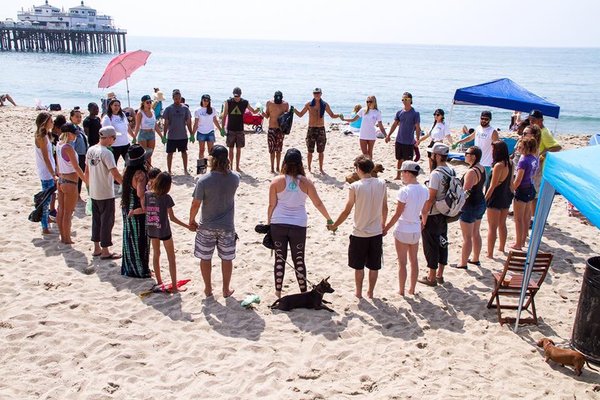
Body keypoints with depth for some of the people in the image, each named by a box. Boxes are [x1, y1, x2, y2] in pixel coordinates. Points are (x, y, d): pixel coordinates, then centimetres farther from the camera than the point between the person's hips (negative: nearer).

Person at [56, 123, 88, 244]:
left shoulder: (59, 145, 4)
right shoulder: (68, 148, -21)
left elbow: (58, 166, 13)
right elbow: (77, 168, -20)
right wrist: (87, 182, -15)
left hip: (61, 181, 8)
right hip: (70, 183, -8)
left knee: (61, 211, 14)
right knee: (68, 213, 2)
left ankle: (63, 237, 25)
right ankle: (67, 239, 12)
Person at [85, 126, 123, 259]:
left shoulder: (90, 150, 4)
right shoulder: (106, 153, -20)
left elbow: (87, 172, 12)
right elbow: (115, 174, -24)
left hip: (93, 193, 8)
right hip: (106, 194, -8)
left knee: (96, 220, 17)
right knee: (107, 221, 3)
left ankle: (97, 249, 26)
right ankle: (105, 251, 10)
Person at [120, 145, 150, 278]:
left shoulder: (127, 170, 2)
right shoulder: (140, 173, -22)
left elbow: (126, 188, 6)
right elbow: (140, 193, -31)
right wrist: (145, 207, -23)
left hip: (127, 209, 8)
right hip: (137, 211, -8)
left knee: (129, 239, 18)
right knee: (140, 241, 5)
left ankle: (128, 267, 30)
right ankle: (140, 270, 16)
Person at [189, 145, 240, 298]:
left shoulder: (203, 180, -19)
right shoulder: (234, 178, -11)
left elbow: (195, 204, -12)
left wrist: (191, 220, 3)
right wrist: (227, 166, 6)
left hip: (207, 226, -1)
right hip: (227, 226, 2)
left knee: (205, 258, 17)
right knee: (227, 258, 15)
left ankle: (208, 288, 29)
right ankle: (226, 289, 27)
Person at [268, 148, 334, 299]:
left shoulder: (277, 181, -5)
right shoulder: (305, 182, -4)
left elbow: (272, 205, -2)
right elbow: (318, 204, 2)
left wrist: (269, 222, 11)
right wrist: (329, 219, 15)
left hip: (278, 224, 0)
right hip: (299, 225, 0)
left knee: (279, 258, 10)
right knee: (299, 259, 11)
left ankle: (278, 291, 17)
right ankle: (303, 292, 18)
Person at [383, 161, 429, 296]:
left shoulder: (404, 191, -22)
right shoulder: (424, 190, -3)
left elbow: (397, 214, -18)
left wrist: (386, 228, -7)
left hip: (403, 230, -6)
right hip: (416, 230, 6)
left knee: (402, 262, 8)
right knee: (414, 260, 18)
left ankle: (401, 290, 20)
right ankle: (412, 289, 29)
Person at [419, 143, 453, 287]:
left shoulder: (436, 174, -22)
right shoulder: (452, 171, 4)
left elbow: (431, 198, -23)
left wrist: (423, 216, -16)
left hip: (433, 216, -8)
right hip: (445, 214, 8)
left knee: (431, 246, 3)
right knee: (442, 243, 16)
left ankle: (432, 278, 12)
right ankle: (440, 275, 28)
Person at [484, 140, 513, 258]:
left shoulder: (498, 166, -22)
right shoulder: (509, 163, 2)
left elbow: (492, 186, -20)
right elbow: (510, 182, 10)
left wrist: (485, 199, -13)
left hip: (496, 199, -8)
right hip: (506, 197, 8)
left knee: (492, 227, 0)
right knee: (502, 224, 21)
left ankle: (490, 253, 4)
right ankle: (501, 248, 35)